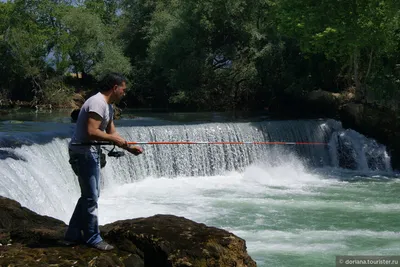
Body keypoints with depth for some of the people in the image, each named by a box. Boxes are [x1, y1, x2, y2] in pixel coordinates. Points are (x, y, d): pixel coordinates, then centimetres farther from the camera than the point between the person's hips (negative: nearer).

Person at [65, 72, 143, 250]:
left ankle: (73, 234, 25)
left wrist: (130, 148, 8)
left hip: (91, 153, 11)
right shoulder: (97, 103, -19)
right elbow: (92, 132, -27)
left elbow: (112, 133, 18)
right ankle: (93, 239, 9)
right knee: (91, 197, -2)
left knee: (90, 195, 17)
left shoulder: (108, 106, 14)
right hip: (82, 153, -11)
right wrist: (114, 139, -16)